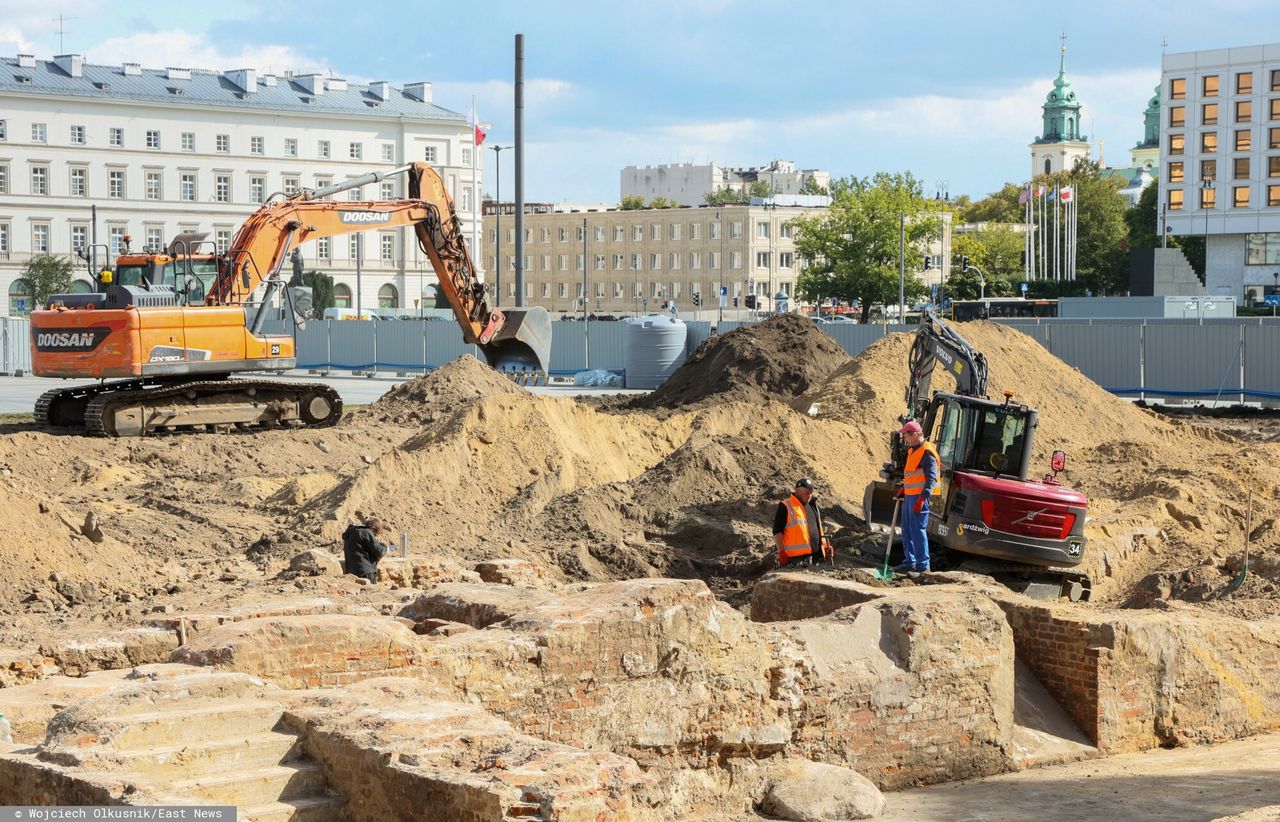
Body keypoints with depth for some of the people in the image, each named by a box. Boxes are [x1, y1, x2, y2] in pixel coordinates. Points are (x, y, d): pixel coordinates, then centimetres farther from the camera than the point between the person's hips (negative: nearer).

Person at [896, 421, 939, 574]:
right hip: (909, 496, 10)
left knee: (918, 531, -8)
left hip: (919, 497, -10)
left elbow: (931, 478, -20)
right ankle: (909, 562, 24)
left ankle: (923, 565, -4)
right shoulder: (912, 450, 16)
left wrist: (922, 498, -25)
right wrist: (904, 489, 22)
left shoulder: (927, 452, -15)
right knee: (907, 531, 15)